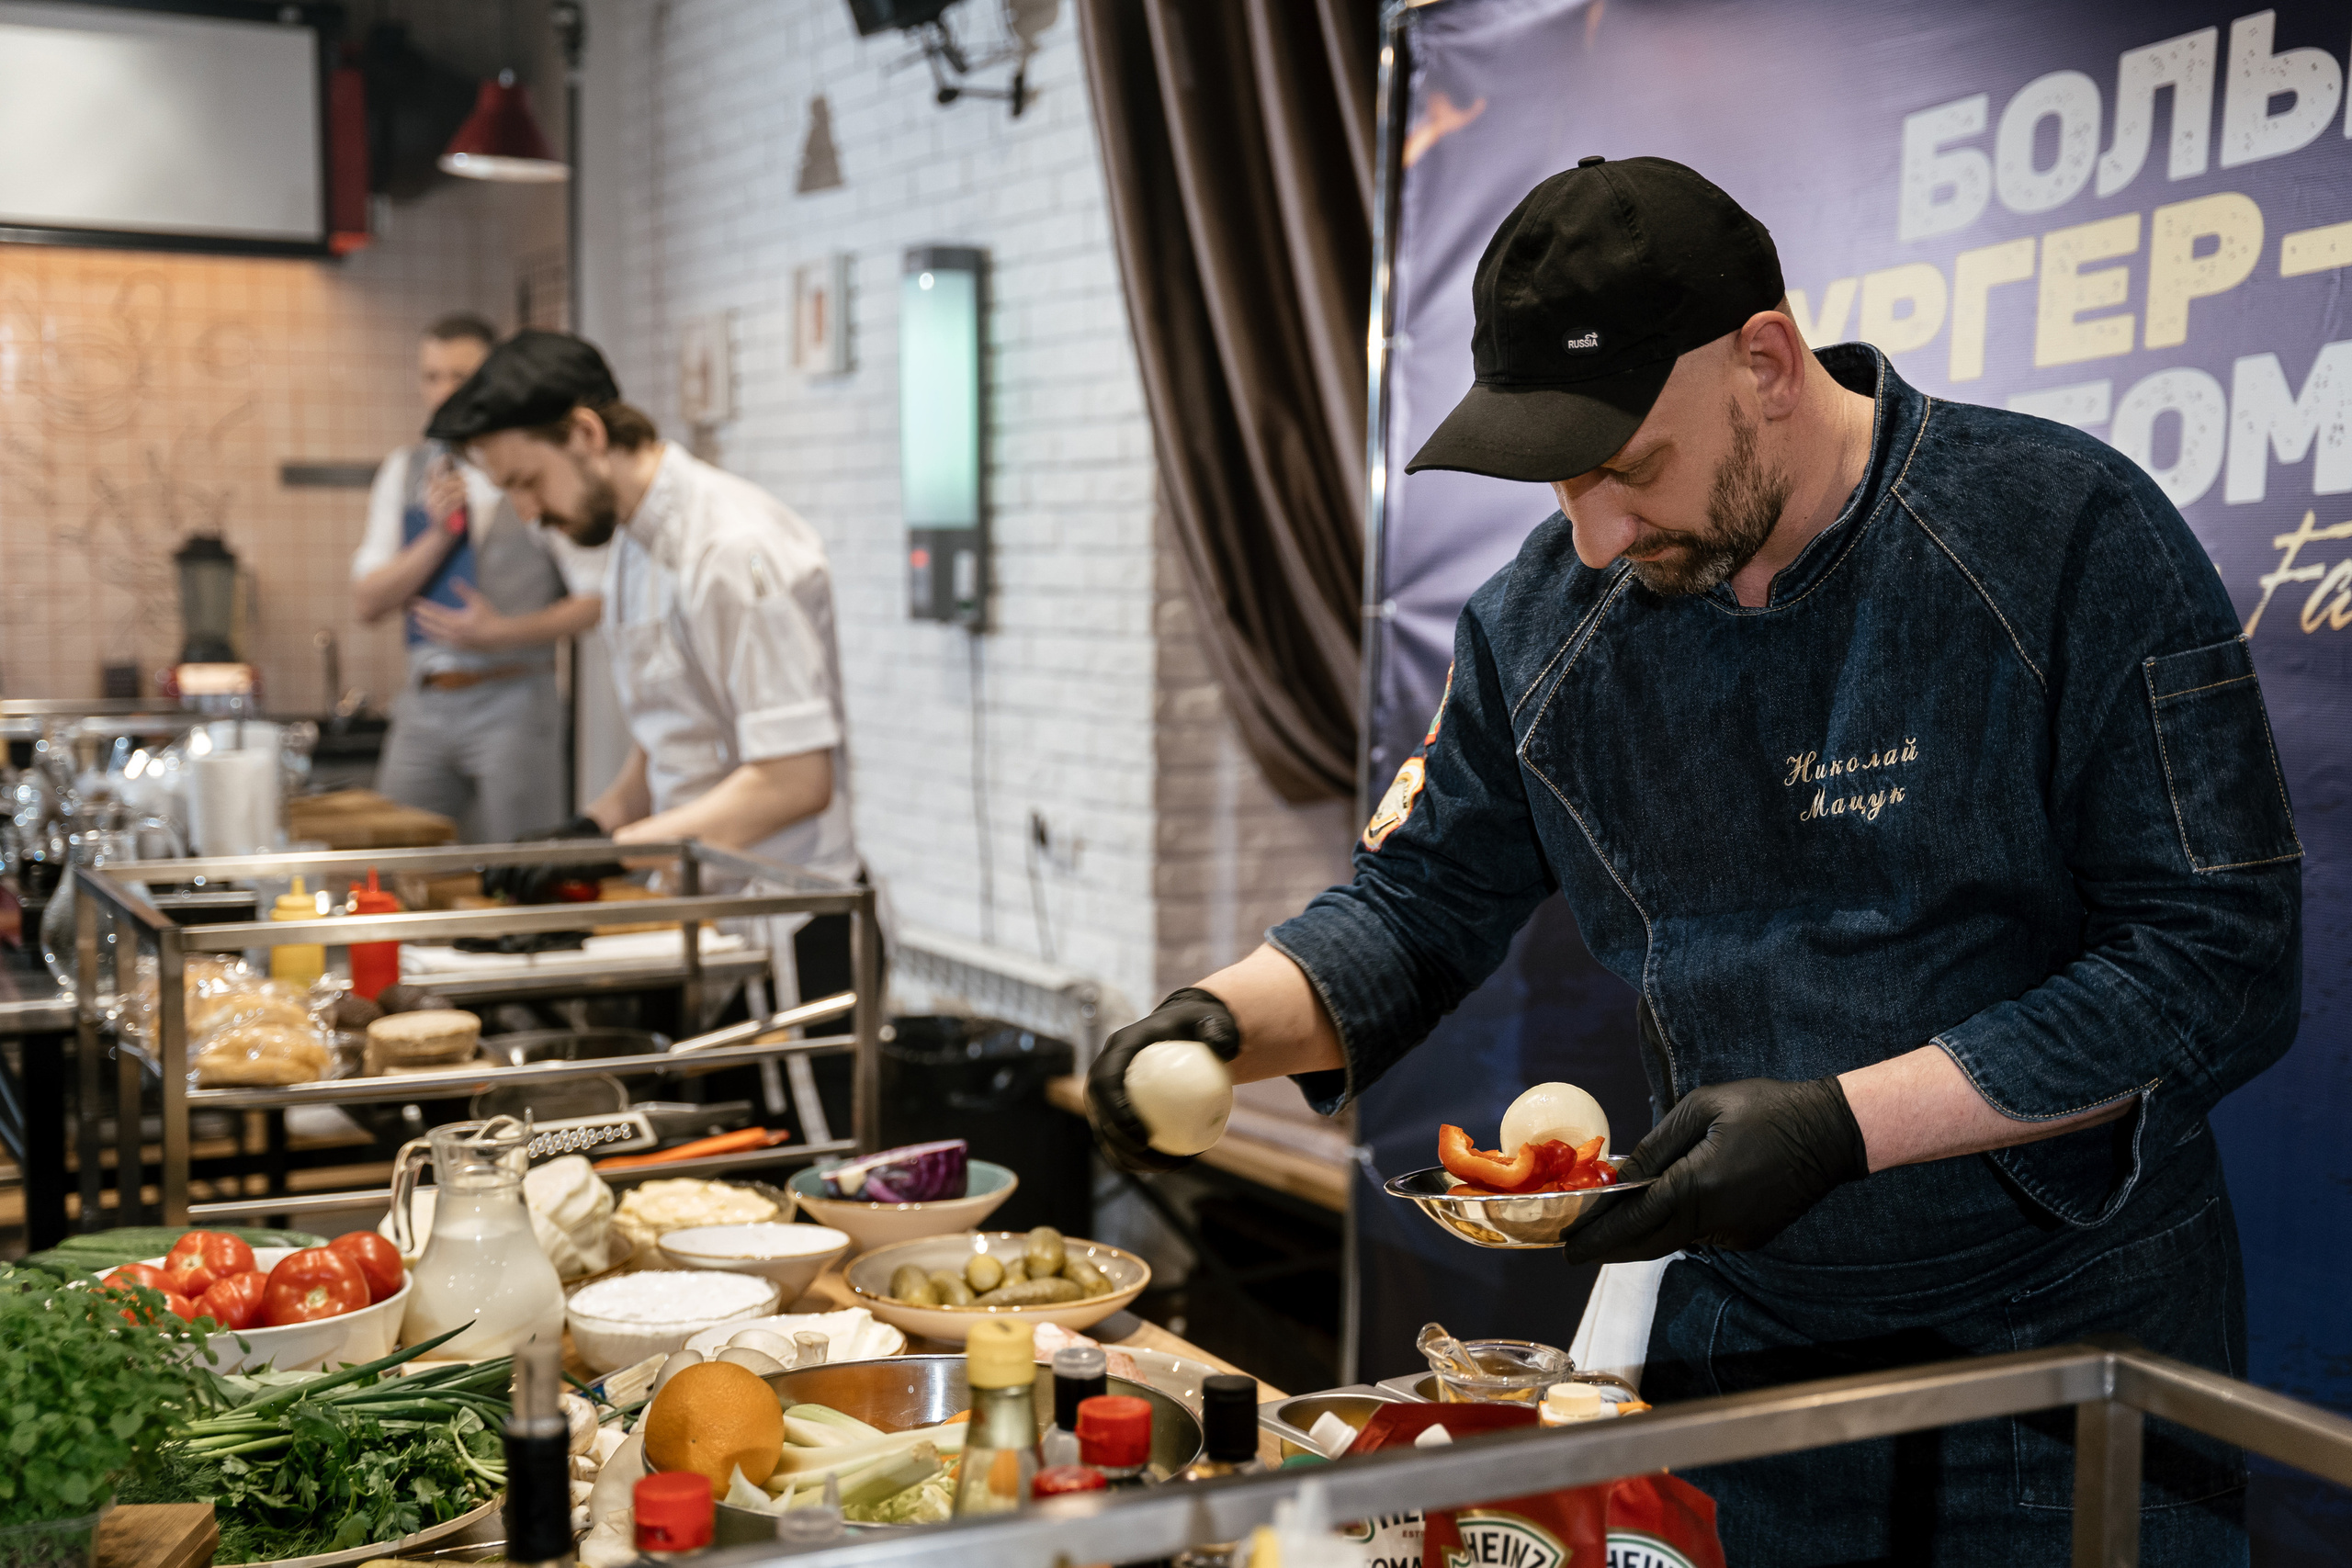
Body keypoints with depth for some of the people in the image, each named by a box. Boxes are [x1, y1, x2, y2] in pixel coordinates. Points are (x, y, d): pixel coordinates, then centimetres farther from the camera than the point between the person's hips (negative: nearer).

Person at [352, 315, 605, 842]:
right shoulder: (402, 472, 11)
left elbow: (596, 599, -6)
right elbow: (368, 603, 4)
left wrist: (501, 633, -16)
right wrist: (439, 533, -9)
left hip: (512, 701, -4)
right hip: (424, 704, 4)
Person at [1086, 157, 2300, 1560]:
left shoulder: (2069, 539, -17)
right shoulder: (1543, 618, -2)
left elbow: (2224, 962, -19)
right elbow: (1423, 902, 7)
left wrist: (1842, 1123, -25)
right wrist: (1225, 1020, -13)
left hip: (2079, 1340, -3)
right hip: (1747, 1332, 4)